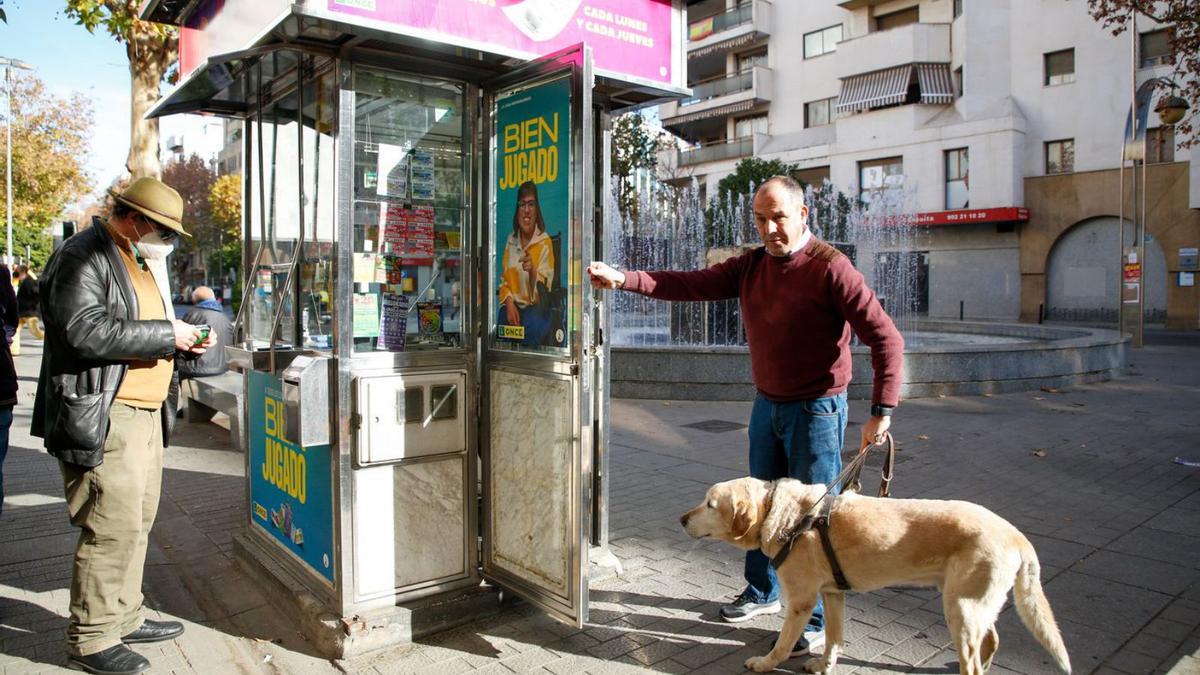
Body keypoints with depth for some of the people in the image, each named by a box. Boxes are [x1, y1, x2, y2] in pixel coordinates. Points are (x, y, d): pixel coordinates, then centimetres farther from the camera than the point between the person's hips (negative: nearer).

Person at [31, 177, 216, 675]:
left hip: (146, 413, 10)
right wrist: (165, 333, -18)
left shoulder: (142, 262, 20)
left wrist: (186, 344, 8)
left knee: (138, 522, 15)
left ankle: (123, 617, 28)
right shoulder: (83, 257, -10)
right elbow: (85, 331, -22)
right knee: (113, 527, -6)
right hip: (102, 419, -10)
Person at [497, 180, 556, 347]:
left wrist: (532, 270, -31)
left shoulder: (545, 242, -4)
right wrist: (509, 303, -5)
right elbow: (504, 279, 14)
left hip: (535, 309, -3)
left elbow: (542, 292, -11)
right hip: (513, 306, 4)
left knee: (531, 331, -34)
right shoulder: (511, 240, 11)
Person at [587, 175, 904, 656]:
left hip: (816, 409, -7)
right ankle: (762, 593, 39)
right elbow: (691, 285, -4)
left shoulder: (829, 268, -16)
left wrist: (881, 412, -23)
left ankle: (818, 622, 19)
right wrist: (623, 279, -14)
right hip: (767, 405, 7)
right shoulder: (751, 266, 3)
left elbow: (885, 338, -18)